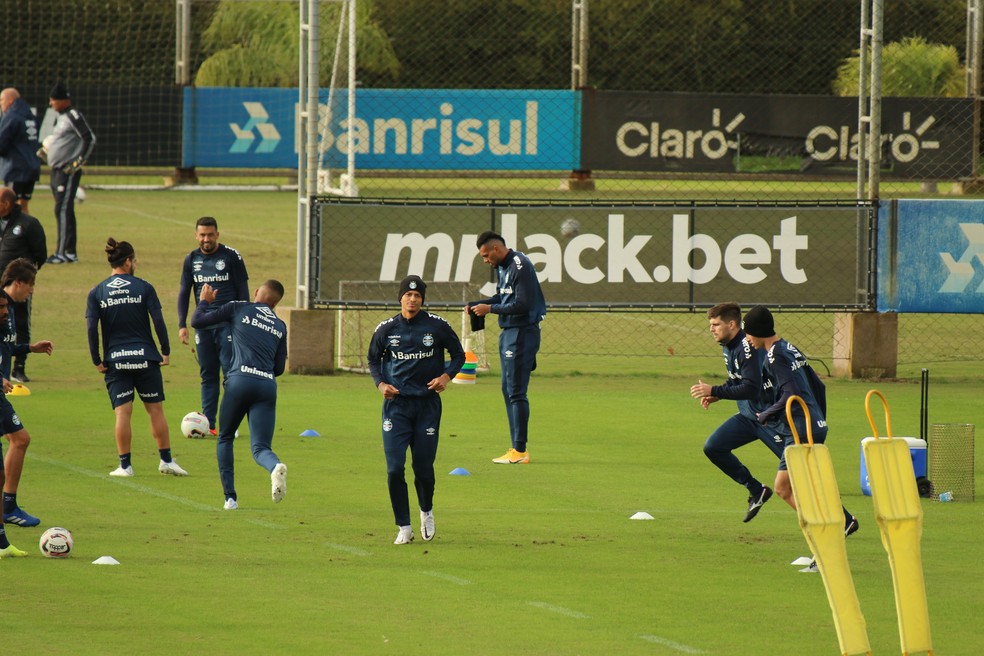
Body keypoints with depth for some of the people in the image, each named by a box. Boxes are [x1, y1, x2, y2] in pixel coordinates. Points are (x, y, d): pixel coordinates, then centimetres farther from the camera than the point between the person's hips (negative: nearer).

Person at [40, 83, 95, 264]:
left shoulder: (73, 116, -12)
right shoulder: (61, 117, 16)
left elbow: (89, 139, -16)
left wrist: (80, 161, -17)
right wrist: (46, 150, 15)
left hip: (68, 171, -10)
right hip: (57, 171, 10)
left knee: (63, 209, -13)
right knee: (61, 210, 11)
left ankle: (64, 253, -16)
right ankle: (69, 252, 15)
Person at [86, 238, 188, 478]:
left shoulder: (96, 293, 1)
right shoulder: (143, 288, -3)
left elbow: (91, 328, -5)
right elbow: (158, 321, -7)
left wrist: (97, 361, 0)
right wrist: (166, 351, 1)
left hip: (115, 361, 1)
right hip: (145, 358, -1)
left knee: (122, 413, 1)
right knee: (156, 409, 8)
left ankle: (125, 465, -1)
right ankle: (166, 460, 10)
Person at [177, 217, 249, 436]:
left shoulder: (231, 257, -2)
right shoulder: (192, 260, 9)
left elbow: (243, 290, 1)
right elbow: (183, 293, 13)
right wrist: (182, 325, 4)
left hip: (228, 325, -4)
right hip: (203, 326, 4)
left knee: (231, 372, -9)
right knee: (207, 375, 4)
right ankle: (208, 424, 6)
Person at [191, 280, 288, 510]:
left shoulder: (239, 308, 11)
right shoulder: (280, 326, 22)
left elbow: (197, 321, 14)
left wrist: (205, 301, 33)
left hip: (240, 379, -2)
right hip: (268, 385, 2)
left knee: (225, 439, 18)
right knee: (260, 448, 1)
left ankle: (230, 497, 7)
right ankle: (276, 467, -35)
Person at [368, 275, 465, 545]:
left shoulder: (437, 326, -2)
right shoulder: (386, 329, 1)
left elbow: (459, 355, 9)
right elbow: (374, 360, 15)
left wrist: (446, 376, -10)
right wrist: (380, 384, -4)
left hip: (428, 403, 0)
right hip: (396, 404, 1)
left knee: (423, 467, 1)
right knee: (394, 467, -9)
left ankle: (426, 511, 31)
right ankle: (403, 527, 2)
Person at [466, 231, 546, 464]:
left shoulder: (520, 266, -18)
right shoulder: (503, 267, 13)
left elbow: (522, 304, -22)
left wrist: (490, 309, -15)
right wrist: (475, 305, 9)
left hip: (522, 333, -11)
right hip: (508, 332, 11)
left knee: (516, 392, -9)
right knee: (508, 390, 14)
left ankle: (520, 450, -7)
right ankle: (517, 447, 20)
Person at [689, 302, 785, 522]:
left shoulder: (748, 348, -23)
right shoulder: (728, 347, 7)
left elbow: (751, 389, -30)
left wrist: (714, 391, -26)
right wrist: (716, 395, 4)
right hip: (748, 417, 9)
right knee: (713, 448, 1)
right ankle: (757, 491, 11)